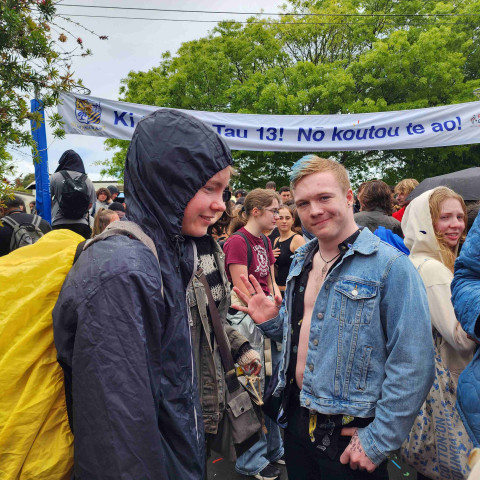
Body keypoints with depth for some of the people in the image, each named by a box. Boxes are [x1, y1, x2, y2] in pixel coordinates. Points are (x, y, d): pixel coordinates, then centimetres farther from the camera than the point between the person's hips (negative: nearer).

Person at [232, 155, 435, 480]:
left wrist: (380, 441, -15)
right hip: (297, 419, 6)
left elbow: (412, 366, -19)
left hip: (351, 434, -6)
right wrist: (272, 321, -2)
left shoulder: (391, 266, -18)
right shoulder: (301, 261, 4)